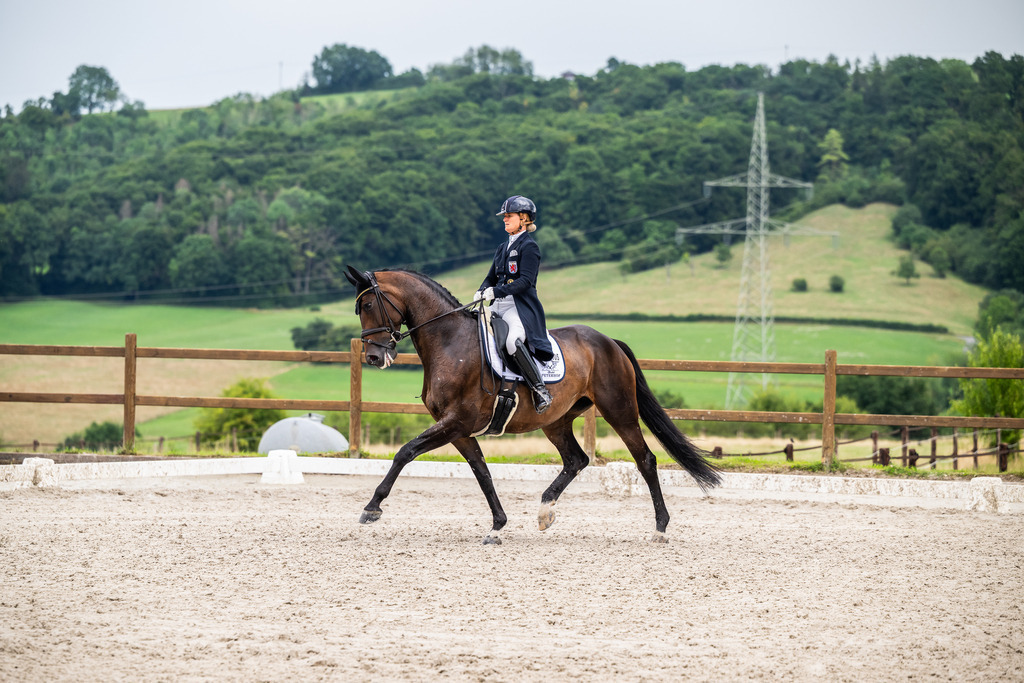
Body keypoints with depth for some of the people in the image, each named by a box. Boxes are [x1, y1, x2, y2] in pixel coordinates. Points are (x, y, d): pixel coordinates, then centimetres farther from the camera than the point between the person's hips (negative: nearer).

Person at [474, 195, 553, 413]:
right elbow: (491, 278, 22)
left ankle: (540, 389, -29)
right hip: (498, 307, 9)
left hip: (521, 308, -9)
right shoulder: (503, 248, 20)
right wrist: (481, 292, -1)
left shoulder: (529, 246, -5)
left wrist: (496, 292, -23)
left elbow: (525, 281, -15)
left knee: (513, 341, -35)